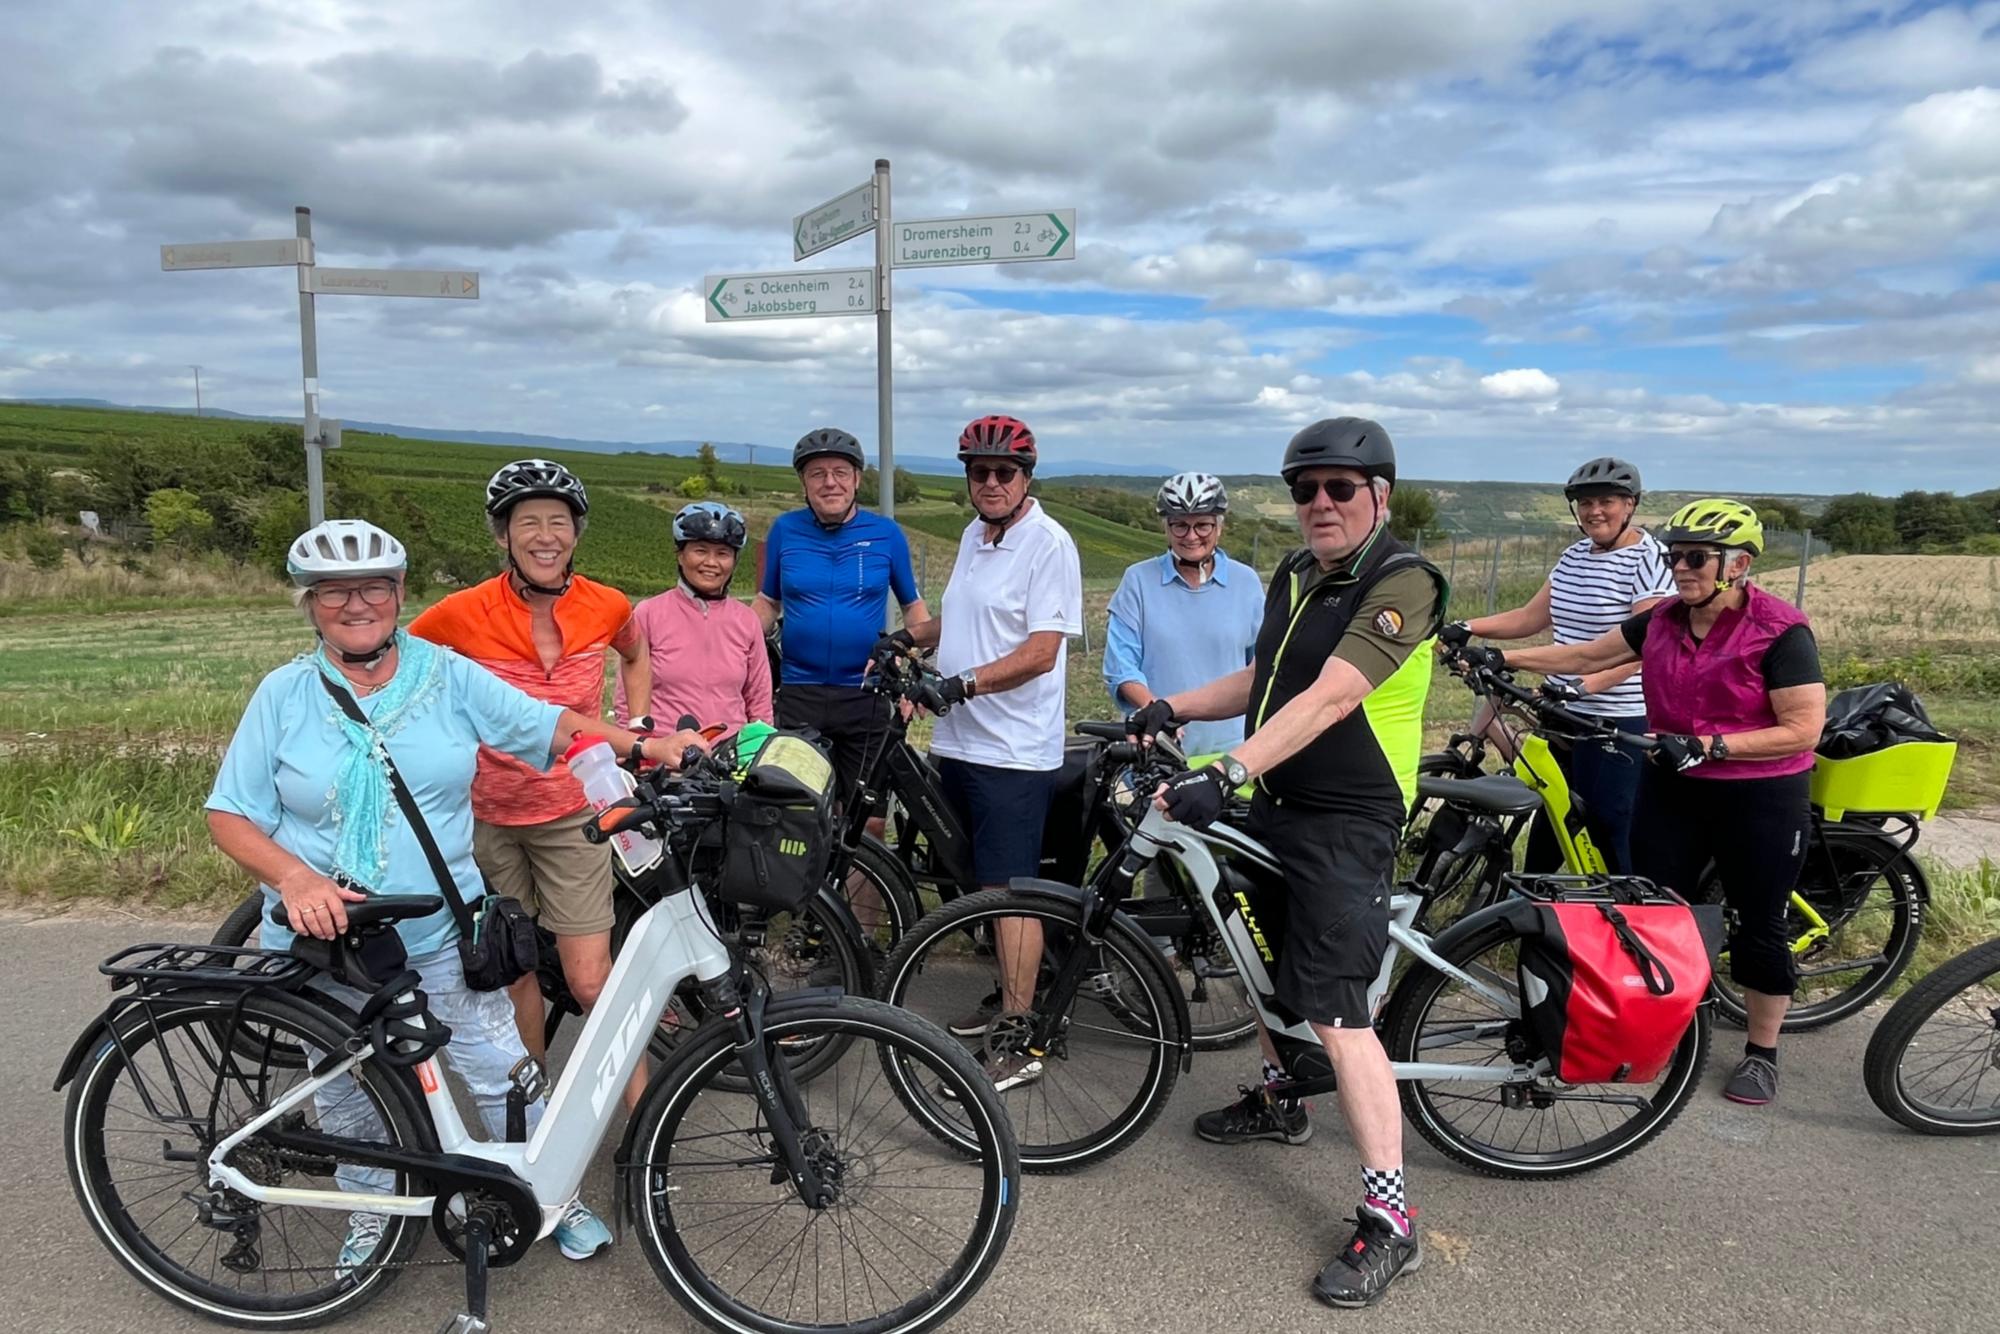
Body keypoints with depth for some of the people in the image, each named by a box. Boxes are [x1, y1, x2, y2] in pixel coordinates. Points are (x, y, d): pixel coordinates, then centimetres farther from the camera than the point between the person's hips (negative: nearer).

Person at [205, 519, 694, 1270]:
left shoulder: (450, 676, -3)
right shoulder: (283, 695, -5)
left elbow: (550, 724, -2)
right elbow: (230, 817, -5)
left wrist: (641, 745, -17)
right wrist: (297, 879, -22)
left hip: (441, 936, 0)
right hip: (325, 943, 1)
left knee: (501, 1074, 4)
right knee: (346, 1095, 18)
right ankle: (372, 1207, 42)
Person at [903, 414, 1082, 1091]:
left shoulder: (1048, 545, -12)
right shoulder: (975, 536, 14)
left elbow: (1041, 651, -19)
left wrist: (963, 682, -27)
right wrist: (908, 638, 14)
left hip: (1013, 750, -8)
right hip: (959, 741, 9)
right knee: (983, 882, 17)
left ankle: (1021, 1044, 4)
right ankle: (1009, 993, 34)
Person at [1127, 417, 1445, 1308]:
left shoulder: (1401, 583, -18)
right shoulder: (1294, 575, 8)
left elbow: (1328, 698, -31)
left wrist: (1226, 773, -39)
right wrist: (1173, 707, 6)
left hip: (1344, 825, -9)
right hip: (1272, 805, 9)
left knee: (1335, 1012, -11)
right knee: (1270, 963, 24)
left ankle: (1389, 1222, -1)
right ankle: (1276, 1101, 47)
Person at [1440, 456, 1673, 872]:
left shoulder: (1649, 560, -13)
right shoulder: (1576, 554, 10)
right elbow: (1532, 617, 12)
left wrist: (1581, 686, -33)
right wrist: (1468, 627, 0)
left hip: (1615, 722, -7)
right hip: (1564, 713, 7)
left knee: (1609, 835, -1)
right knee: (1548, 825, 15)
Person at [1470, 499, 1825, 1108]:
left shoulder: (1781, 632, -16)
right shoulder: (1663, 621, 2)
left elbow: (1803, 729, -18)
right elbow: (1588, 655, 10)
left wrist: (1710, 745, -26)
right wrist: (1505, 657, 4)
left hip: (1759, 800, -5)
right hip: (1671, 789, 5)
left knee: (1759, 924, 8)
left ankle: (1762, 1051, 25)